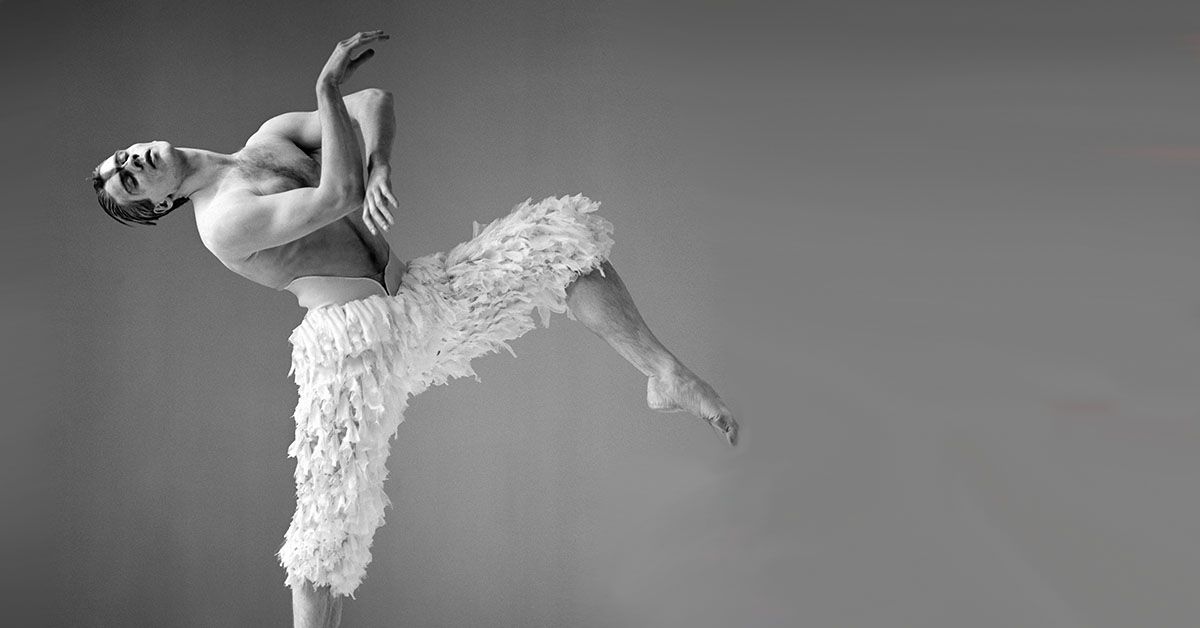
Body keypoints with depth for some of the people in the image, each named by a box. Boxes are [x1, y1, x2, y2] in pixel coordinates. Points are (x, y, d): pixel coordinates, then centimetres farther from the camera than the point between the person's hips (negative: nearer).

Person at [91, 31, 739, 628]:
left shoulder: (272, 134, 17)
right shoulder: (222, 222, -6)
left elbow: (372, 103, 8)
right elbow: (339, 197, -18)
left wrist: (378, 167, -11)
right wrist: (327, 85, -17)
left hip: (422, 297, 6)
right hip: (350, 339, -6)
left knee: (567, 233, -5)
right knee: (331, 523, -7)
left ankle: (664, 374, -4)